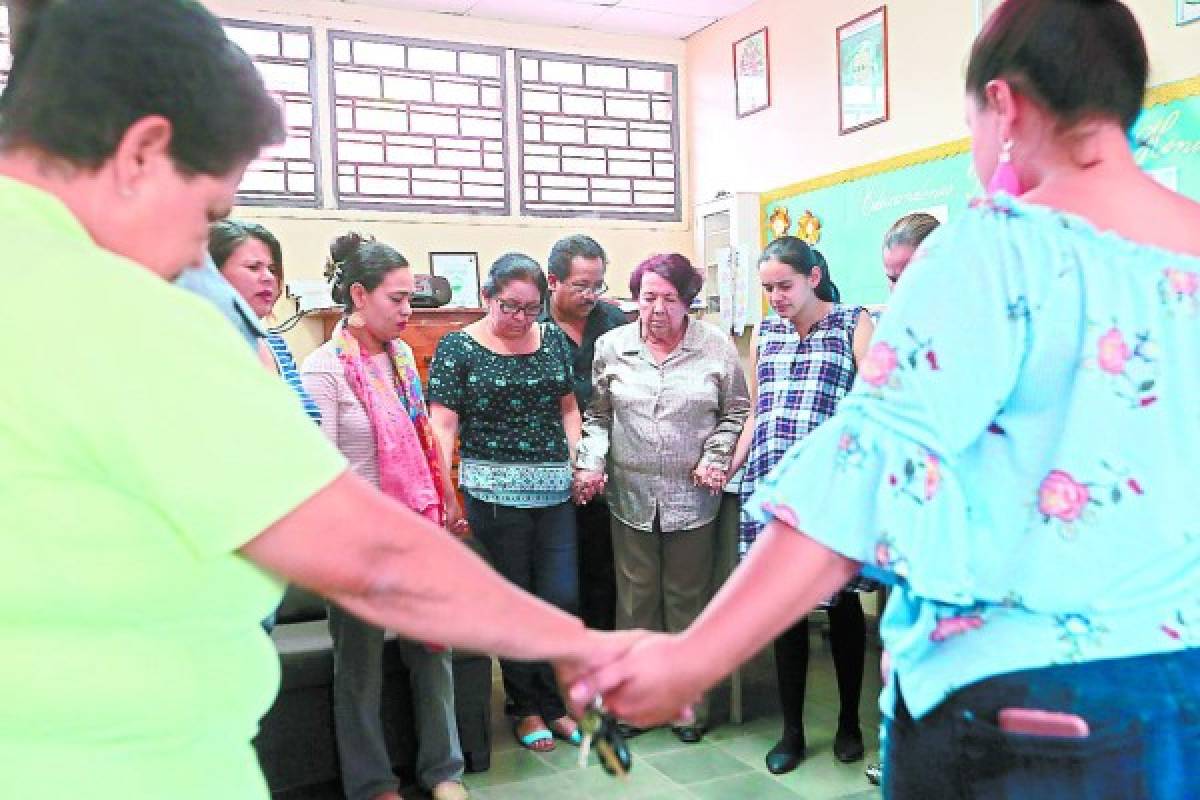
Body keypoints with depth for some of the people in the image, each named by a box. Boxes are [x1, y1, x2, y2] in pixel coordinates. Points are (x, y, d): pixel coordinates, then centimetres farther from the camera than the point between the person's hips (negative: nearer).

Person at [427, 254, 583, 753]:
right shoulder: (458, 347, -4)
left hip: (554, 489, 4)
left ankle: (554, 702, 25)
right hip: (494, 491, -4)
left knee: (562, 598, 5)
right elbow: (443, 425, -8)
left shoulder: (553, 339, 9)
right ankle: (525, 707, 25)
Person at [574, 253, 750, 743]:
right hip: (631, 496, 1)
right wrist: (590, 462, -4)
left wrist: (716, 458, -7)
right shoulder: (611, 347, 3)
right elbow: (597, 415, 9)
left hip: (692, 497, -1)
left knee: (687, 602, 9)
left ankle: (689, 703, 23)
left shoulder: (716, 347, -1)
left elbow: (736, 414, 6)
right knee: (636, 601, 11)